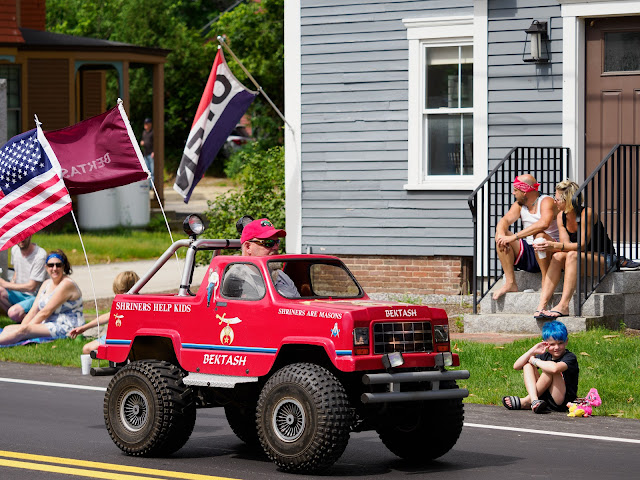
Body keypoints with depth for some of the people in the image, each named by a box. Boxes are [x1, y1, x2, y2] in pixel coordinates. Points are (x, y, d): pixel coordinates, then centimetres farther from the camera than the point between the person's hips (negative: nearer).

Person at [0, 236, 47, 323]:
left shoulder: (40, 255, -20)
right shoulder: (14, 249, 3)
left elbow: (31, 287, -20)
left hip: (36, 297, -7)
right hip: (19, 294, 7)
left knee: (14, 313, -34)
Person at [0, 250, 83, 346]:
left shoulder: (66, 284, -12)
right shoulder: (46, 284, 16)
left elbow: (45, 312, -15)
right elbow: (34, 310, 10)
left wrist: (24, 327, -13)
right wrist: (22, 326, -6)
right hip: (47, 325, 9)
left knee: (24, 330, -30)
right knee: (8, 329, -7)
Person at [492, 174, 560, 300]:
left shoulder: (546, 202, -12)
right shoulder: (519, 205, 11)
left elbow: (544, 224, -32)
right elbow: (505, 220, -4)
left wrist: (514, 237, -33)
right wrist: (501, 234, -29)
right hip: (527, 255, 7)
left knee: (539, 235, -36)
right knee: (500, 233, -10)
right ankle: (510, 283, -16)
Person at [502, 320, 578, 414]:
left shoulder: (570, 357, -10)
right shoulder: (545, 356, 10)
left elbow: (555, 368, -35)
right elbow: (516, 366, 6)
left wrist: (534, 361, -15)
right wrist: (533, 351, -9)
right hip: (544, 397, 7)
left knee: (550, 368, -25)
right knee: (528, 365, -2)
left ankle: (526, 401, -18)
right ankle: (534, 400, -27)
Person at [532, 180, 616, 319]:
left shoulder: (586, 213, -19)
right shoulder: (562, 216, 2)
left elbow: (582, 244, -24)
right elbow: (565, 244, -6)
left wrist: (555, 246, -34)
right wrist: (548, 246, -27)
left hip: (603, 258, -6)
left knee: (572, 255, -34)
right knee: (558, 256, -24)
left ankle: (563, 306, -42)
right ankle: (542, 304, -35)